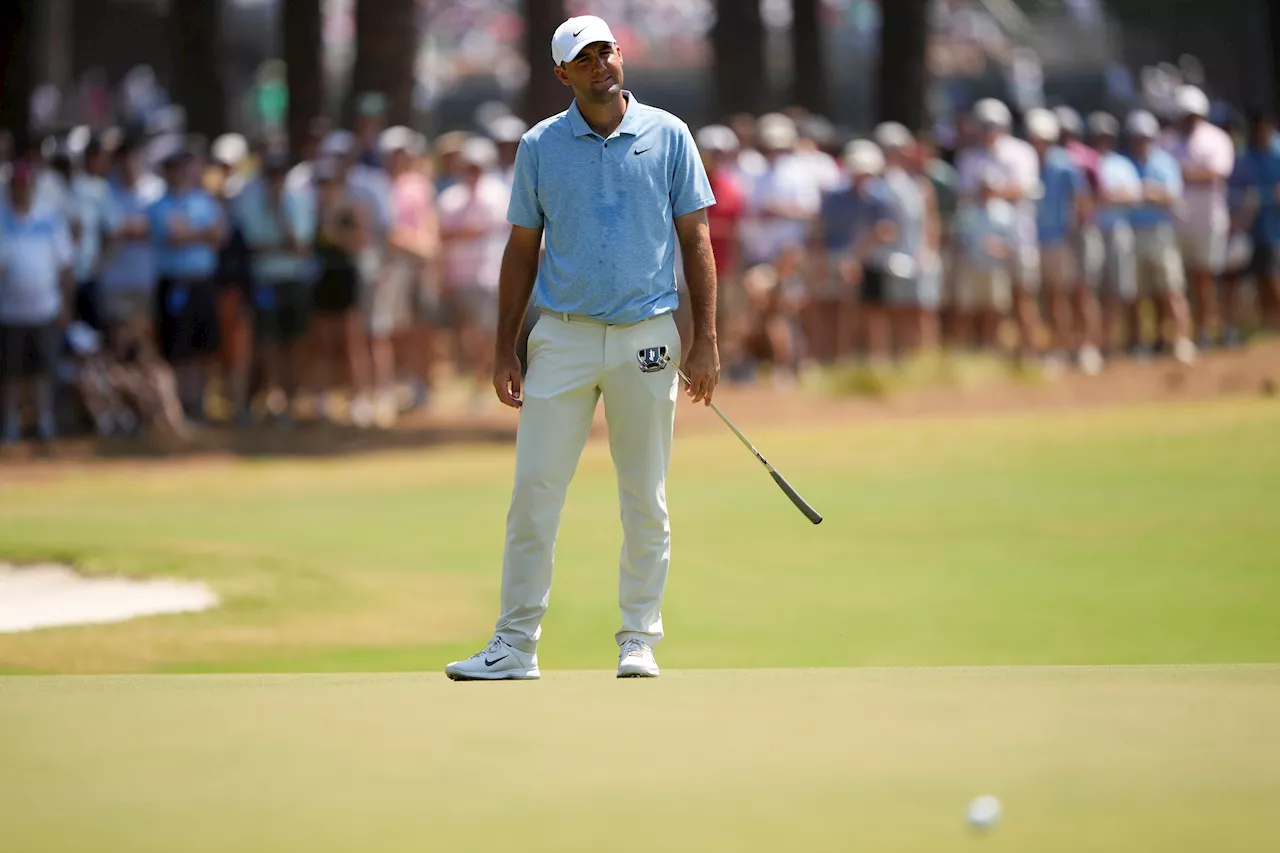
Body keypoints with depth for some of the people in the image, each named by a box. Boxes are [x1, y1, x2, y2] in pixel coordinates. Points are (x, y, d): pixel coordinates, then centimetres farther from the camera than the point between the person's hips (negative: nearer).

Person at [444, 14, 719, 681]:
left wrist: (705, 340, -3)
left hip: (646, 339, 0)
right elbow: (522, 250, 10)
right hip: (562, 338, 1)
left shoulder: (667, 136, 3)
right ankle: (515, 645, 1)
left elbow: (695, 239, 4)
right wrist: (505, 350, 5)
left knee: (645, 500, 3)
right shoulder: (540, 146, 6)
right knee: (534, 490, -4)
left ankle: (639, 643, 11)